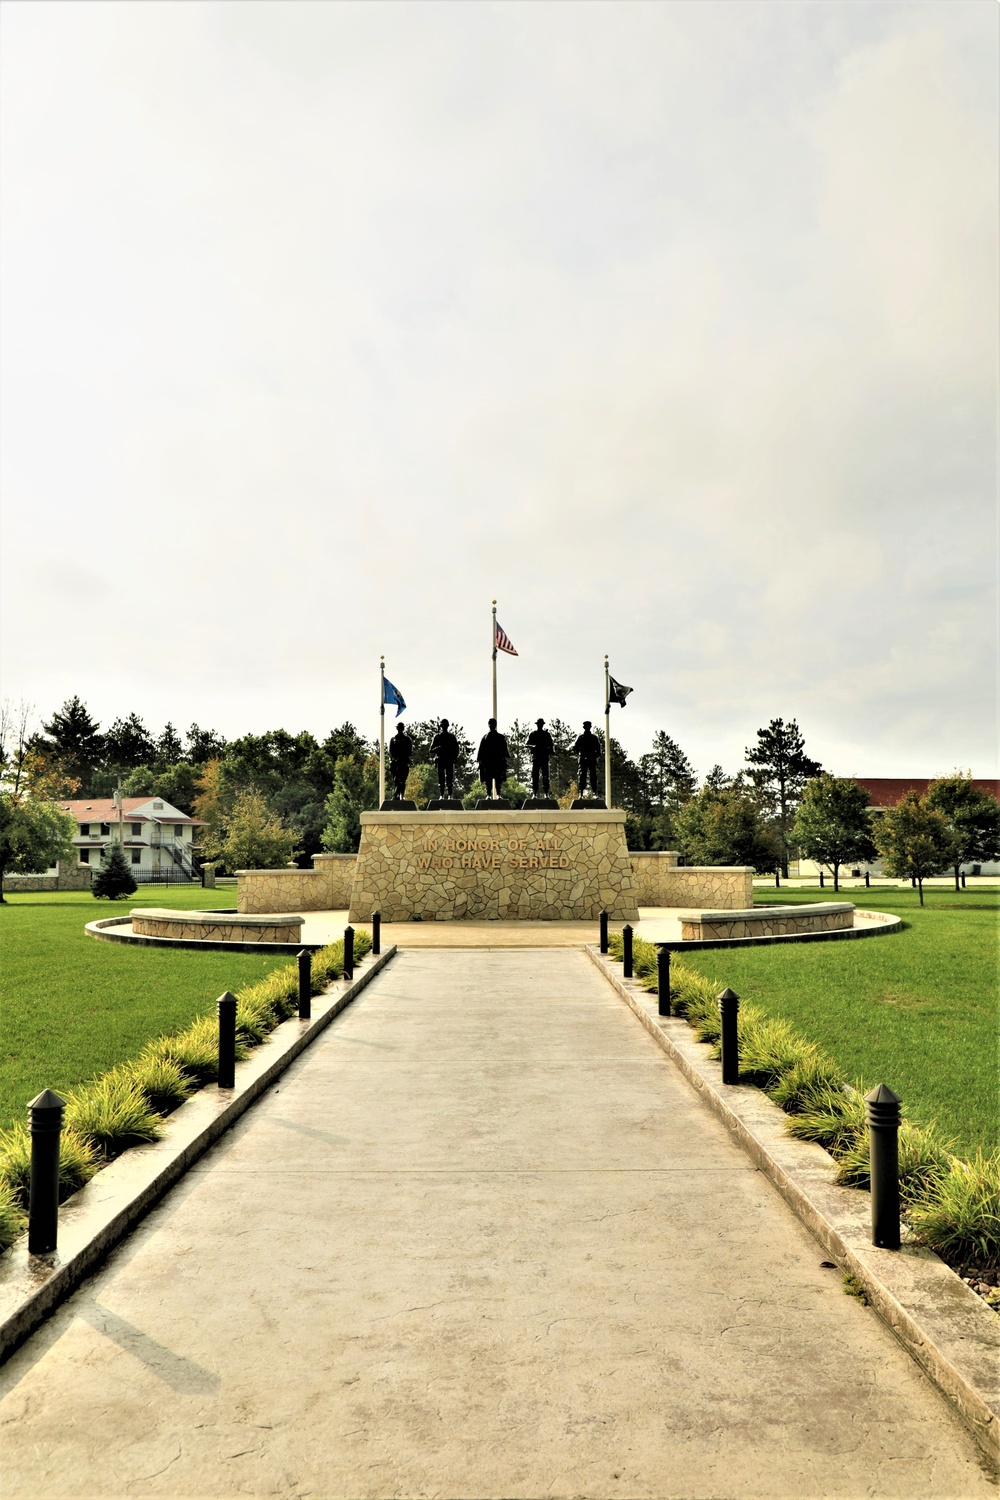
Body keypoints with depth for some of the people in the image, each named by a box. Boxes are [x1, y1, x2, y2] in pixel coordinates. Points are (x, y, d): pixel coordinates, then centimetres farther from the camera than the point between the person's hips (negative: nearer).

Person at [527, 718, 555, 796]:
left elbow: (551, 745, 12)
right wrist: (533, 746, -14)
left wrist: (551, 753, -7)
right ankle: (534, 793, -2)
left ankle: (546, 794, -2)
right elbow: (528, 745, 7)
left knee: (545, 776, -3)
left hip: (545, 757, 0)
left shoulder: (547, 734, 12)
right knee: (535, 775, -4)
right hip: (535, 757, 0)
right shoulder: (532, 734, 11)